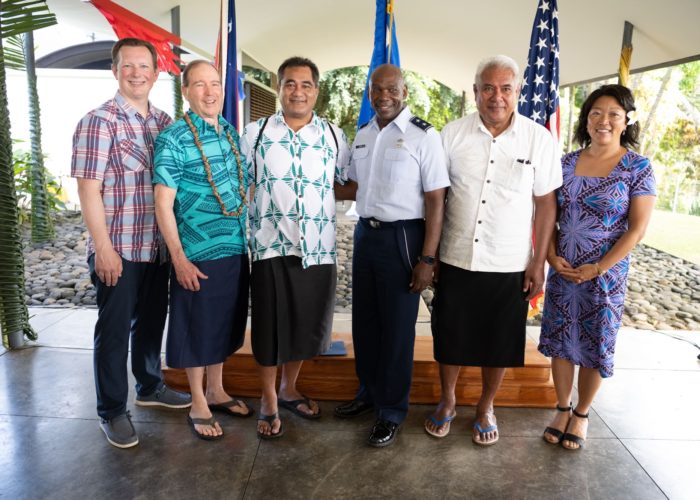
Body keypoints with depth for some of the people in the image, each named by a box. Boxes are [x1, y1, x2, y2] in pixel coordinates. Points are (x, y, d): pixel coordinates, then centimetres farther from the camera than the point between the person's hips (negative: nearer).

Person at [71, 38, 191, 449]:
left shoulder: (164, 122, 9)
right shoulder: (99, 121, -8)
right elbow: (88, 189, -12)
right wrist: (104, 249, -15)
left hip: (157, 247, 6)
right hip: (117, 249, -5)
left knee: (152, 320, 18)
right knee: (115, 328, 6)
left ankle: (150, 387, 38)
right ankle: (113, 411, 22)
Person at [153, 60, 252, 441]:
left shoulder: (231, 132, 8)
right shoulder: (173, 140, -11)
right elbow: (163, 203, -13)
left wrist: (250, 237, 13)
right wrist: (179, 258, -16)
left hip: (237, 249, 6)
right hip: (198, 254, -6)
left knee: (225, 324, 17)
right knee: (197, 328, 7)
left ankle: (216, 391, 36)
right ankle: (198, 405, 25)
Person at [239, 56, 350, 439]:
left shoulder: (333, 136, 8)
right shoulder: (255, 132, 4)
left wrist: (317, 195, -1)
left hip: (318, 249, 2)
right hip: (270, 248, -2)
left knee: (306, 325, 13)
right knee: (269, 327, 6)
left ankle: (288, 389, 37)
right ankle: (268, 402, 26)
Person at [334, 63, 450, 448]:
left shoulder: (423, 136, -11)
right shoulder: (362, 135, 10)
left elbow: (435, 202, -14)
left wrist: (427, 259, -17)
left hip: (402, 237, -6)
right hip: (365, 233, 6)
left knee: (397, 328, 6)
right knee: (364, 320, 16)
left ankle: (391, 411, 25)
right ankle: (369, 392, 38)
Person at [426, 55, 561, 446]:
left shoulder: (539, 139, -3)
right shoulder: (453, 134, -1)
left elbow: (546, 203, 0)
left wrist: (538, 262, -2)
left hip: (510, 264, 0)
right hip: (457, 259, 1)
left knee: (499, 342, 12)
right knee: (450, 337, 12)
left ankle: (486, 407, 36)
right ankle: (447, 402, 36)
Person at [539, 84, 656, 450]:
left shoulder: (638, 167, -5)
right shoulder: (567, 163, 3)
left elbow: (637, 228, -8)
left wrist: (599, 268, -15)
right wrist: (552, 256, -8)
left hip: (606, 274, -3)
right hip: (562, 271, 3)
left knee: (595, 346, 9)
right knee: (560, 341, 10)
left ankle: (581, 414, 29)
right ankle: (562, 409, 29)